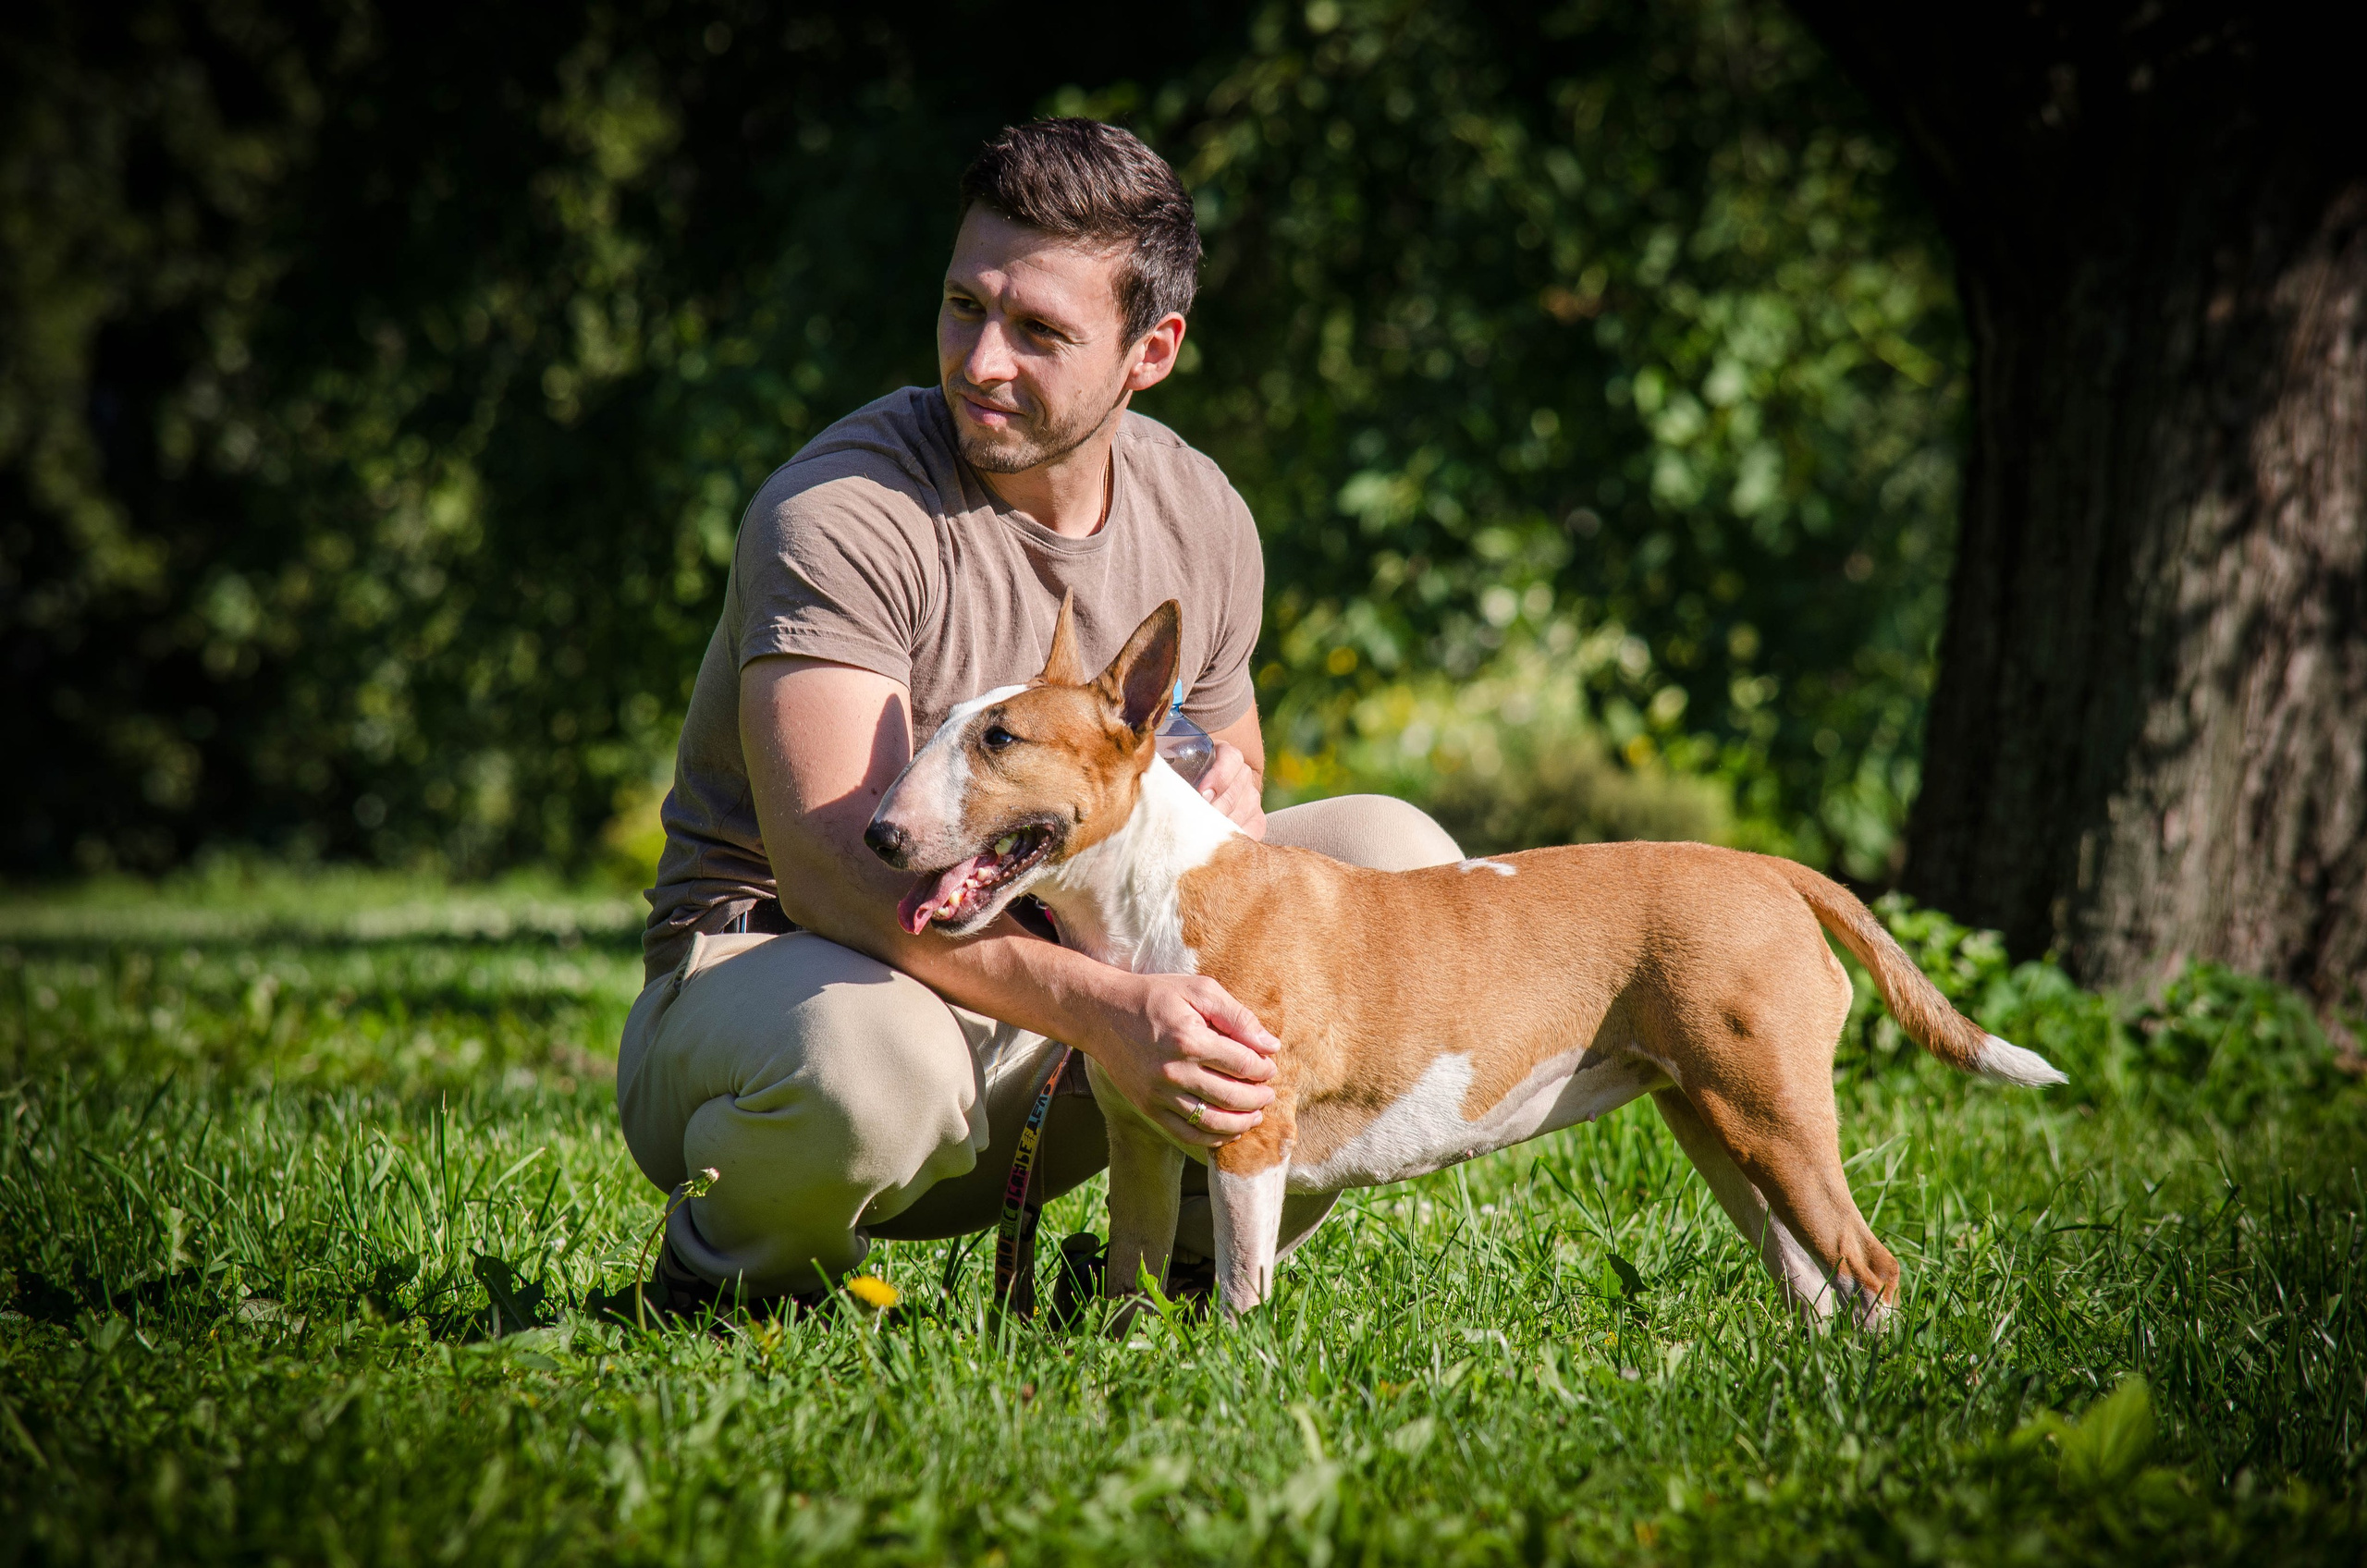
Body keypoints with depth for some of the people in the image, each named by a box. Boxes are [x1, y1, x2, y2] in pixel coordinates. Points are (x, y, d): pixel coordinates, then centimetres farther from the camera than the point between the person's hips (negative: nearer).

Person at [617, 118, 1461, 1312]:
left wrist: (1224, 790, -9)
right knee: (870, 1071, -43)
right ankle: (726, 1262, -5)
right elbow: (833, 866, -31)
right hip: (777, 969, -6)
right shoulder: (841, 516, -21)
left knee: (1395, 860, -8)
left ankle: (1198, 1256, 5)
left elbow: (1224, 745, 19)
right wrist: (1105, 1010, -43)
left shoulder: (1200, 517, 1)